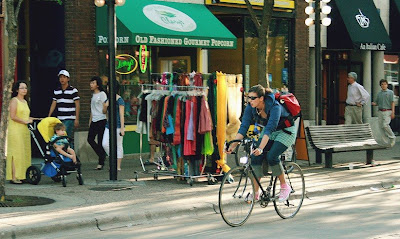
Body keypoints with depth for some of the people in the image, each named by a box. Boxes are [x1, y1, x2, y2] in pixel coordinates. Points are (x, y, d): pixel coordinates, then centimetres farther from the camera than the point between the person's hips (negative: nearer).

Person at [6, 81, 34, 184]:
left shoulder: (25, 101, 18)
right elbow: (12, 116, -14)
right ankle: (14, 177, -9)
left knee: (24, 153, 5)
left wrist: (29, 119, 8)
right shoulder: (14, 100, -6)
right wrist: (25, 121, -12)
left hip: (24, 130, 8)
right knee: (16, 153, -9)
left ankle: (21, 175, 8)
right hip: (15, 130, -8)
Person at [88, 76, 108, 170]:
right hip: (94, 120, 8)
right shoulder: (93, 95, 17)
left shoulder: (102, 94, -6)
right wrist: (90, 120, 20)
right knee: (90, 139, 1)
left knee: (100, 142, -5)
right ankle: (102, 155, 14)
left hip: (101, 120, -8)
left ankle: (101, 163, -1)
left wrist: (107, 121, -14)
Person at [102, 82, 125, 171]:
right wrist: (105, 106, -2)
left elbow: (121, 115, -11)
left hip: (117, 125, -7)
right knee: (105, 144, -2)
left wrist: (122, 128, -15)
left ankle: (118, 166, 6)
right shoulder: (108, 99, 12)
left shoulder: (119, 100, -9)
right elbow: (104, 112, 20)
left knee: (118, 145, 0)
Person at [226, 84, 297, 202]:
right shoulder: (250, 107, -17)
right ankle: (255, 192, -5)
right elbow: (243, 127, -20)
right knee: (256, 157, -13)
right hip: (269, 130, 6)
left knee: (271, 156, -25)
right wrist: (232, 146, -30)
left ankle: (284, 187, -5)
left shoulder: (274, 106, -34)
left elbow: (269, 129, -44)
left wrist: (261, 148, -55)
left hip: (286, 131, -6)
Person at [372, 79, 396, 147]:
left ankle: (392, 138, -2)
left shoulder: (390, 92, 1)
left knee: (385, 125, -19)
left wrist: (393, 112, -12)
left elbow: (392, 102, -4)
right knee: (381, 126, 3)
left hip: (387, 111, -6)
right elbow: (377, 102, 21)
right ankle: (385, 140, 14)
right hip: (380, 112, 6)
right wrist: (374, 103, -3)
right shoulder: (379, 93, 14)